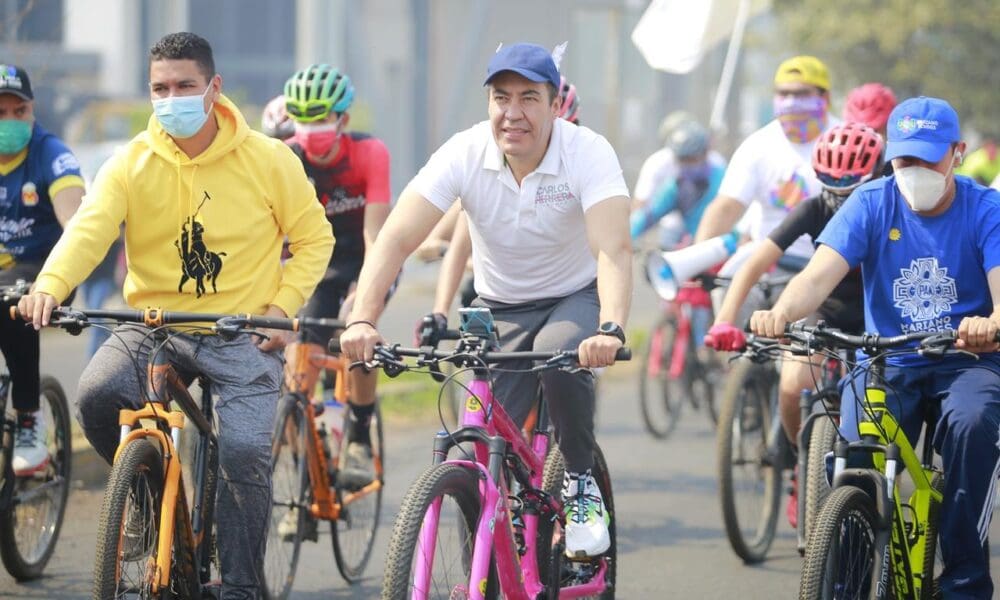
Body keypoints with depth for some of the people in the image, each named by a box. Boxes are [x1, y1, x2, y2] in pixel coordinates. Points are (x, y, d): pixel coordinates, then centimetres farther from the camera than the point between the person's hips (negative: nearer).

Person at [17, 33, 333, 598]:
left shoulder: (268, 160, -4)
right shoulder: (133, 163, -3)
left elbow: (314, 238, 6)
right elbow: (90, 228, -19)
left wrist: (281, 307, -9)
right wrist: (50, 286, -38)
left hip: (242, 335, -2)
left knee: (245, 453, -20)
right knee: (97, 395, -26)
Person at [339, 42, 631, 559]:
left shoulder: (588, 153, -24)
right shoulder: (464, 154, -19)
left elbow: (613, 250, -38)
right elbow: (396, 239, -27)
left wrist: (611, 330, -57)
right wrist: (362, 320, -44)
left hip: (575, 299, -2)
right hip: (499, 309, 2)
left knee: (560, 351, -36)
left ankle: (581, 483, -12)